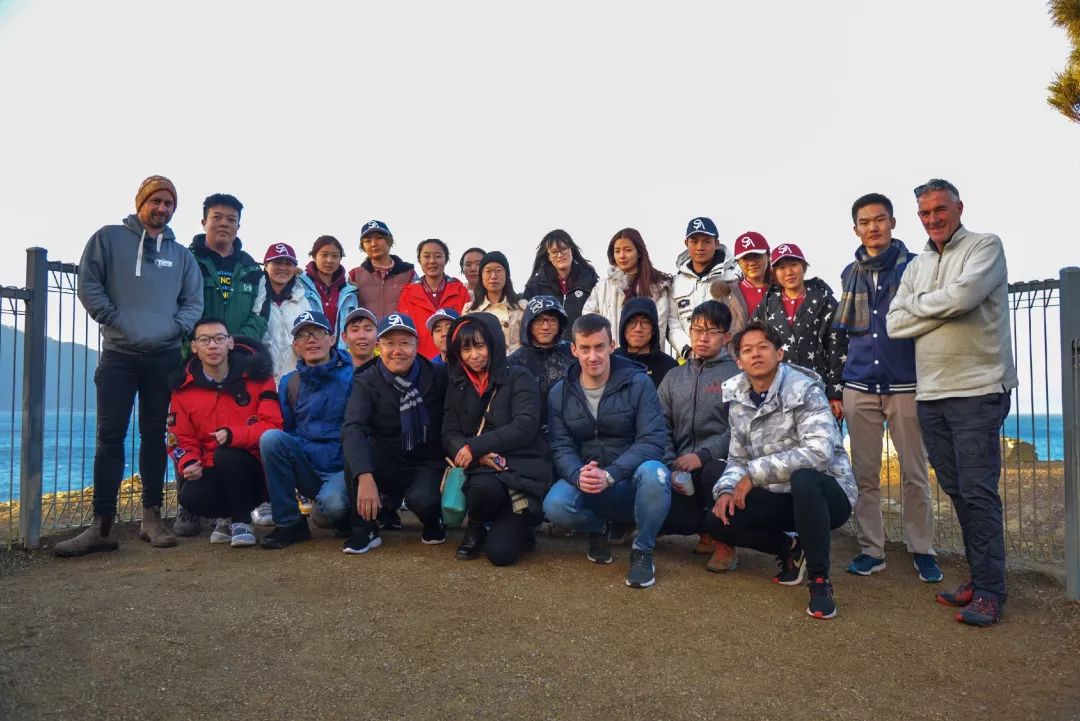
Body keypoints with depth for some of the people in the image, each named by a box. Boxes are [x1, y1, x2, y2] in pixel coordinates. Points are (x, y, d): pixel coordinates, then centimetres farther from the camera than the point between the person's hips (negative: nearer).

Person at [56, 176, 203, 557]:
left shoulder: (182, 255, 14)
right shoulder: (109, 238, 6)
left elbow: (194, 302, 11)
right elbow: (88, 285, -1)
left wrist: (176, 326, -6)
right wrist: (114, 320, -9)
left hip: (165, 357, 2)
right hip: (118, 354, -2)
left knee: (155, 436, 6)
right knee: (110, 437, -3)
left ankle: (152, 517, 13)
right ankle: (102, 525, 0)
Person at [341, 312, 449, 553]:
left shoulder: (437, 376, -6)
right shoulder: (366, 382, -9)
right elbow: (353, 429, -26)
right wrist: (365, 477, -42)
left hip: (428, 466, -1)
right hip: (387, 467, 1)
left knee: (421, 500, -32)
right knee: (354, 451, -28)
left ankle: (433, 522, 6)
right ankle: (364, 530, -13)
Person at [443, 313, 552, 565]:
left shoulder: (518, 378, -2)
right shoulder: (457, 386, 12)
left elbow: (525, 426, -14)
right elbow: (449, 436, 5)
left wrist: (476, 447, -19)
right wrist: (478, 456, -16)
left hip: (522, 467, -3)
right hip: (482, 470, 3)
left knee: (500, 552, -19)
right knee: (484, 487, -36)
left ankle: (517, 527, 17)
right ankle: (477, 527, 0)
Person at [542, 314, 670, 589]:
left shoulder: (638, 383, -7)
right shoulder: (560, 393, 3)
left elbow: (652, 440, -15)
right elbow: (561, 447, -3)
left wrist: (609, 475, -28)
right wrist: (578, 476, -26)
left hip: (631, 482, -2)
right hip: (584, 481, 2)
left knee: (654, 473, -36)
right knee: (555, 506, -29)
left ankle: (643, 550, -8)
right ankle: (597, 528, 8)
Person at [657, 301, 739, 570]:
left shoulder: (737, 373, 4)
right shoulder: (674, 377, 19)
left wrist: (703, 455, -21)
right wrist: (673, 466, -7)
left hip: (719, 464, -3)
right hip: (682, 472, 4)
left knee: (713, 471, -39)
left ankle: (725, 540, -8)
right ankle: (707, 528, 11)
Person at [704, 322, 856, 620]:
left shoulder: (804, 390, -17)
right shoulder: (739, 401, 2)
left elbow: (819, 452, -31)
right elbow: (737, 459, 7)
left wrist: (755, 473, -29)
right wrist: (726, 490, -14)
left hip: (825, 492, -6)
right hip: (780, 497, 6)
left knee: (802, 479, -39)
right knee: (717, 521, -13)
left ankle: (820, 581, -21)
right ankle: (790, 548, 12)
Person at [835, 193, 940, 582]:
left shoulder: (914, 265, 0)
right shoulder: (850, 273, 11)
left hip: (906, 385, -3)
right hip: (860, 386, 3)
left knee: (915, 474, 3)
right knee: (864, 475, 6)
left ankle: (922, 550, 17)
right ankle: (871, 550, 16)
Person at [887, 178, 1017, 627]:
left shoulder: (985, 246, 0)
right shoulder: (917, 266, 17)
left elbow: (963, 295, -19)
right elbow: (894, 325, 6)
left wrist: (918, 303, -2)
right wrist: (944, 309, -6)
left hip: (978, 390, -6)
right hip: (930, 392, 6)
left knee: (978, 491, -6)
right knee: (956, 489, 10)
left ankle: (989, 590, 4)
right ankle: (980, 576, 21)